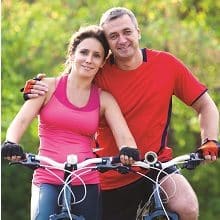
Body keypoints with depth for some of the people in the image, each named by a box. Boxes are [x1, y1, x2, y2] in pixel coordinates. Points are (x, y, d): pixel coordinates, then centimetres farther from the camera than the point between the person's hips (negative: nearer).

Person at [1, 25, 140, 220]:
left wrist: (129, 152, -30)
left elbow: (124, 136, -5)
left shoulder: (104, 99, 7)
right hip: (48, 181, -2)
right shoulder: (49, 86, 4)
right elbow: (21, 121, -6)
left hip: (87, 184, 2)